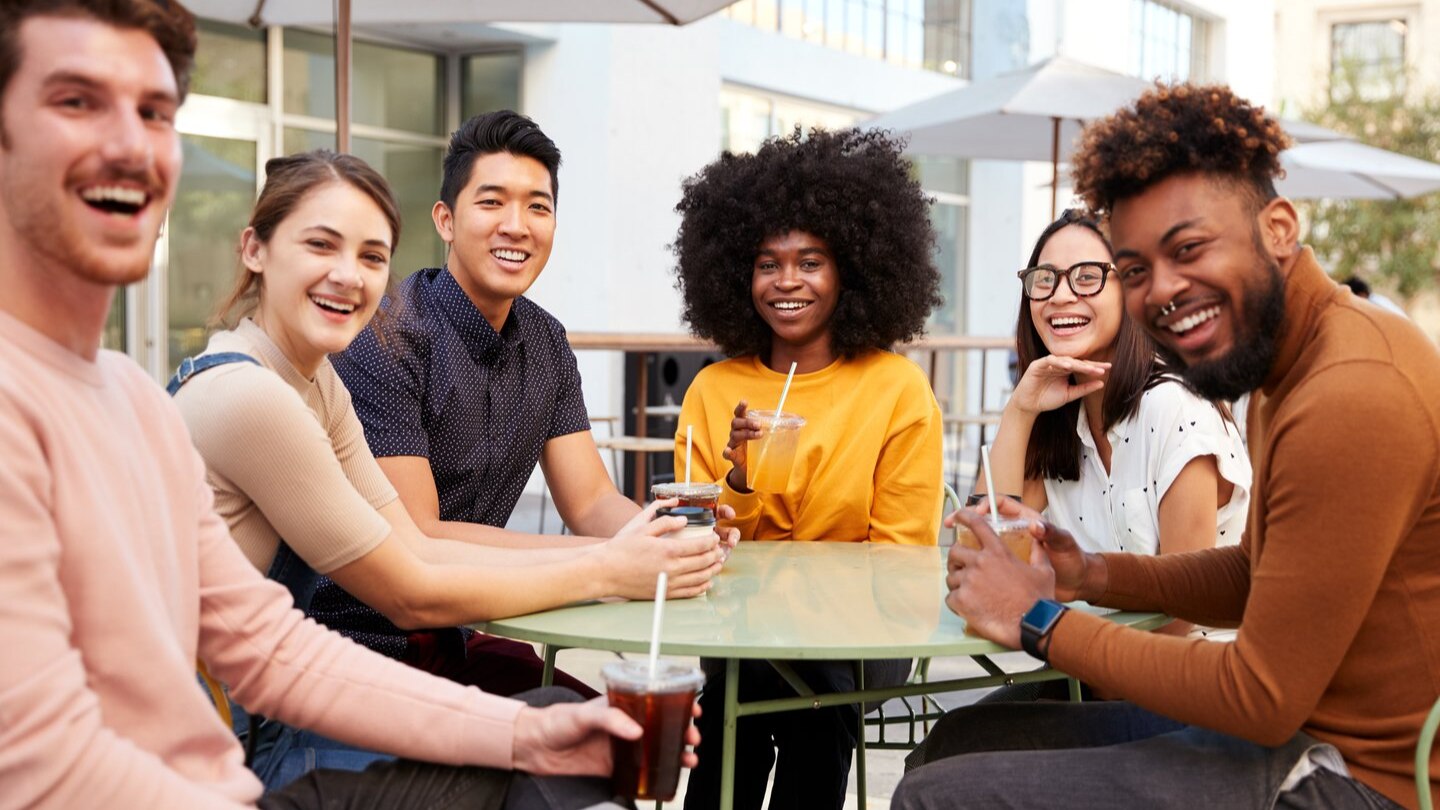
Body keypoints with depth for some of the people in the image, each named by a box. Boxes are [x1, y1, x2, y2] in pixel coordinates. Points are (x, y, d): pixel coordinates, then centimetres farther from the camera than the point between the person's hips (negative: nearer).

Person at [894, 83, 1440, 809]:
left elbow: (1263, 699, -21)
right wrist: (1093, 576, 1)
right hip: (1293, 724, 10)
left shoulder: (1353, 401, -26)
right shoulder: (1288, 371, 7)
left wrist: (1040, 621, -11)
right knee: (965, 737, 14)